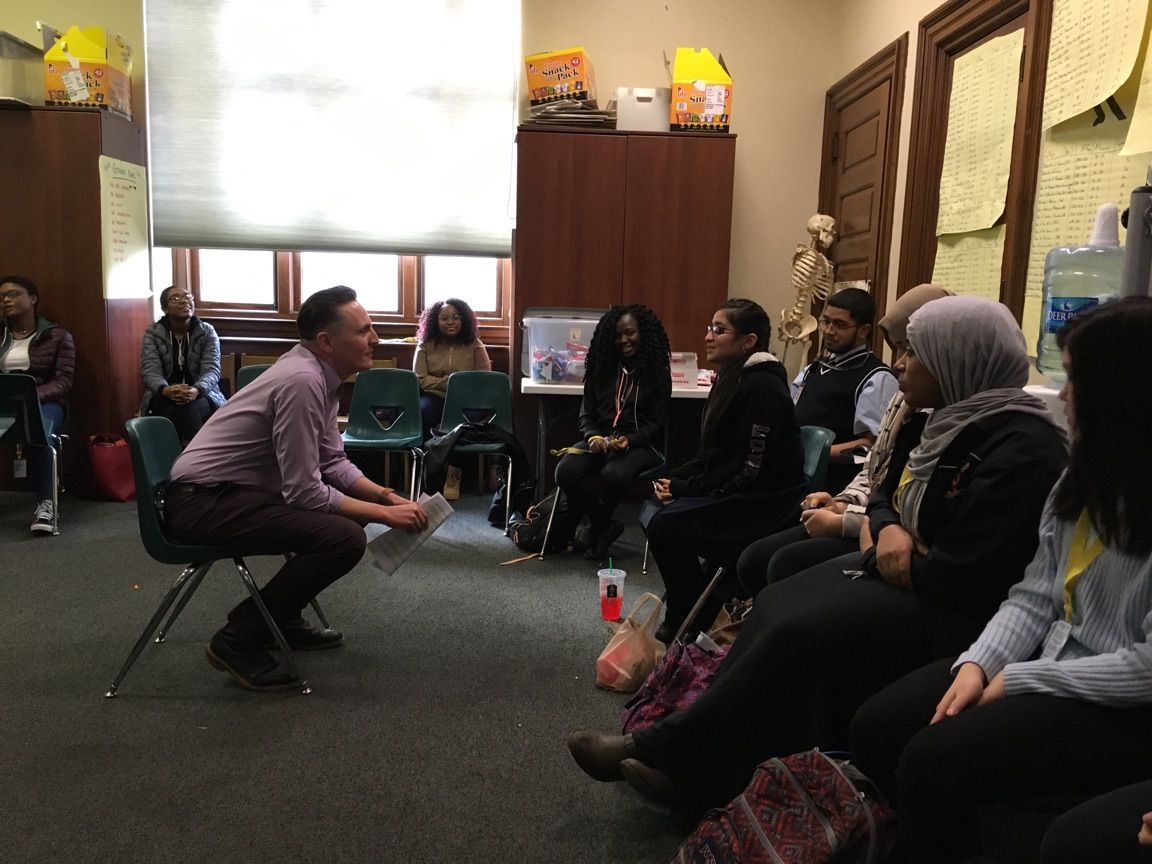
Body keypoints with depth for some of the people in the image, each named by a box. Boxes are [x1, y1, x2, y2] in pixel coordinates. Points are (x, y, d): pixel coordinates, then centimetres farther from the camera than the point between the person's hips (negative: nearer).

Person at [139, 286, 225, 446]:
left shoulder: (207, 332, 3)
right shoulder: (152, 332, 4)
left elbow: (211, 369, -9)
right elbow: (150, 369, -7)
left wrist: (196, 390, -33)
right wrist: (165, 389, -31)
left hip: (201, 395, 0)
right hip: (163, 397, 1)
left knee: (189, 408, -36)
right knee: (175, 409, -35)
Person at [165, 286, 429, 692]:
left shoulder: (319, 373, 5)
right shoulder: (301, 382, -25)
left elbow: (332, 462, 11)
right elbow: (305, 494, -24)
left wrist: (385, 495, -3)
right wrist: (384, 514, -16)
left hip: (234, 491, 10)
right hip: (203, 503, -10)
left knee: (353, 510, 15)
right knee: (344, 537, -23)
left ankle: (282, 618, 23)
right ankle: (238, 639, -8)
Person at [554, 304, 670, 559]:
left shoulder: (658, 374, 2)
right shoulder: (601, 368, 13)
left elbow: (656, 424, -1)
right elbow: (587, 415, 11)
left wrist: (629, 440, -20)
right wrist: (593, 437, -12)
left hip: (641, 445, -3)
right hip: (600, 440, 4)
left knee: (613, 476, -37)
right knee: (565, 472, -28)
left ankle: (596, 525, -4)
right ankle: (605, 527, -6)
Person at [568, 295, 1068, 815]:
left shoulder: (1021, 448, -22)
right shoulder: (949, 421, 7)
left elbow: (961, 575, -27)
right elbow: (885, 497, 16)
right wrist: (888, 531, -10)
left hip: (958, 608, -9)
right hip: (916, 575, 9)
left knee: (800, 634, -21)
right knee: (777, 607, -5)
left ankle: (670, 754, -8)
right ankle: (694, 764, -6)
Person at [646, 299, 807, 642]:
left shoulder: (762, 388, -19)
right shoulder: (731, 378, 10)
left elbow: (750, 468, -22)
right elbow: (714, 454, 14)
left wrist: (686, 489, -16)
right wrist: (675, 478, -2)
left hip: (764, 502, -9)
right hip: (736, 491, 9)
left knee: (665, 526, -19)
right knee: (655, 510, 1)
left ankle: (688, 622, 2)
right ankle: (700, 602, 16)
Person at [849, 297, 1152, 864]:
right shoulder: (1084, 477, 8)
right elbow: (1035, 595, 6)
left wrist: (1018, 681, -16)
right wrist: (979, 661, -9)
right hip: (1051, 659, 7)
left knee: (934, 760, -23)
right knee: (876, 729, -5)